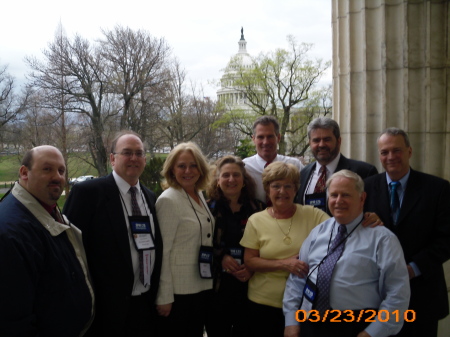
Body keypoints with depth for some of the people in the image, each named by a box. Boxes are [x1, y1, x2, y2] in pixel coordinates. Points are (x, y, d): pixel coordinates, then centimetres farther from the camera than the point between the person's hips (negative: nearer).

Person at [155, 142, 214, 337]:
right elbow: (162, 251, -16)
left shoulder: (200, 196, 7)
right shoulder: (168, 200, -15)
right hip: (178, 290, -7)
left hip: (202, 286, 7)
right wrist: (164, 296, -17)